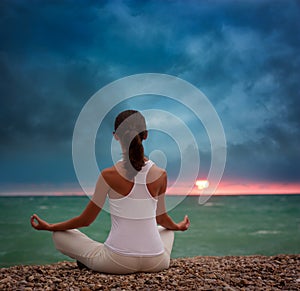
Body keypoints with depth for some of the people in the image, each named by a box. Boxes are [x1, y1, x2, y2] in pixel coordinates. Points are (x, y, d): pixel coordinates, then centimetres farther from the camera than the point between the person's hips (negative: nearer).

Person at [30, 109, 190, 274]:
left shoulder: (109, 175, -12)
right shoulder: (160, 175, -5)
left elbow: (86, 220, -2)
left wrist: (49, 227, 15)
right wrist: (178, 227, 34)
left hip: (117, 262, -3)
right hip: (156, 263, 3)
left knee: (59, 236, 15)